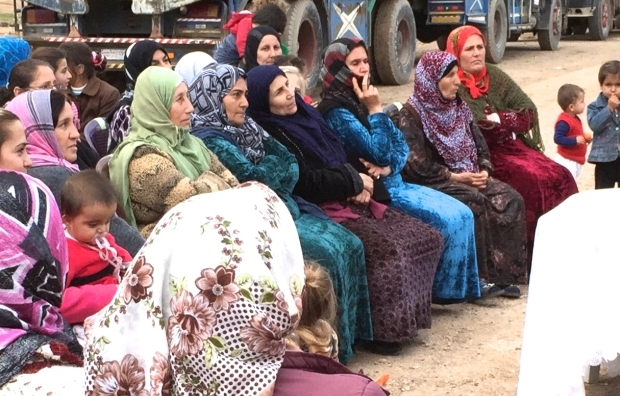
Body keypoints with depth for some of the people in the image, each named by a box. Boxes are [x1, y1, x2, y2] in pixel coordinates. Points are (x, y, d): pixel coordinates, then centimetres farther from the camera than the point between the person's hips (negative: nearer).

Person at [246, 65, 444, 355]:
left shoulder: (305, 115, 14)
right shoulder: (271, 134, -11)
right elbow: (306, 183, -19)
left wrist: (357, 185, -2)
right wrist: (354, 181, -10)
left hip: (347, 199, 9)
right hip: (319, 210, -9)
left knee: (427, 238, -3)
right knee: (390, 249, -29)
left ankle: (408, 313, 5)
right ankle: (381, 329, -15)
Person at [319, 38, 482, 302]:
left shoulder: (360, 100, 10)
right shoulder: (337, 113, -16)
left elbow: (401, 144, 7)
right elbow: (380, 154, -20)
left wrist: (389, 167, -13)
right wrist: (375, 110, -17)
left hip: (396, 182, 8)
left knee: (463, 213, 0)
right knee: (450, 220, -16)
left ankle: (467, 285, 11)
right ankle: (445, 289, 2)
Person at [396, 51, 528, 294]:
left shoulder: (458, 108, 16)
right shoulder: (410, 116, -7)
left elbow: (480, 146, 17)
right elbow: (416, 165, -16)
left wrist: (484, 171, -4)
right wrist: (455, 177, -19)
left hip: (468, 176, 7)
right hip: (431, 184, -7)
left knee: (511, 200, -17)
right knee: (475, 202, -32)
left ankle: (506, 272, -14)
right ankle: (482, 275, -24)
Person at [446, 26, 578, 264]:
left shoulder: (495, 76, 11)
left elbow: (529, 112, 7)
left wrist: (497, 119, -7)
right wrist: (510, 119, -8)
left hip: (512, 146, 6)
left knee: (560, 177, -14)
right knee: (533, 182, -26)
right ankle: (534, 253, -20)